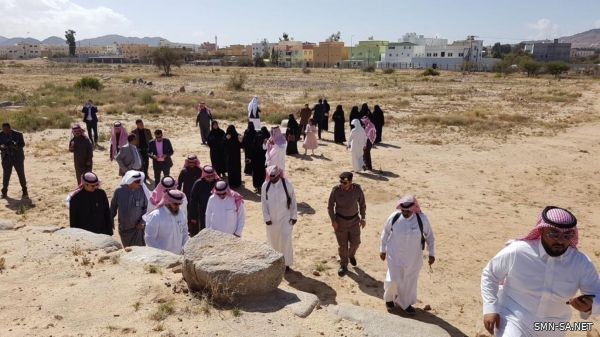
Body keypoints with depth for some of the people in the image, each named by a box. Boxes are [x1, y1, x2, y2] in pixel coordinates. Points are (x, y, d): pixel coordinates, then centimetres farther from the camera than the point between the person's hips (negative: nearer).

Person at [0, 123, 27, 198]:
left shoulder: (18, 134, -7)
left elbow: (22, 144, -4)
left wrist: (16, 146, -24)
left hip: (18, 158, -1)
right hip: (6, 158, 1)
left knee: (21, 174, 2)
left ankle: (24, 192, 13)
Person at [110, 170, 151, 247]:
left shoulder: (142, 190, -14)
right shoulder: (119, 191, -11)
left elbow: (146, 207, -3)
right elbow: (113, 207, 5)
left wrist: (142, 221, -13)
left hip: (137, 227, -2)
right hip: (123, 228, 2)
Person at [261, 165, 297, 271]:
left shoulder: (287, 185, -12)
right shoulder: (265, 186, -8)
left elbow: (293, 201, -5)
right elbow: (264, 202, -2)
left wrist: (294, 216, -4)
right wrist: (266, 218, -4)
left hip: (285, 218, -2)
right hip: (271, 219, 2)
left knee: (286, 240, -5)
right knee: (273, 240, 13)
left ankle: (287, 263, 10)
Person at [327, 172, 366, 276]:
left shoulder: (357, 189, -15)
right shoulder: (336, 190, -18)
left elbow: (362, 203, 1)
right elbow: (330, 206, -8)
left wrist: (363, 218, -3)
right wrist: (333, 220, -15)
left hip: (354, 220, 2)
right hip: (340, 220, -1)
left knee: (355, 242, 11)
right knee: (342, 244, 5)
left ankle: (351, 254, 46)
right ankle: (343, 265, 25)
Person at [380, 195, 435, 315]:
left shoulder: (422, 219, -15)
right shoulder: (394, 217, -15)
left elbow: (430, 236, -1)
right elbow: (385, 233, 1)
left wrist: (431, 253, 0)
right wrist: (382, 249, 7)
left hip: (413, 258, 1)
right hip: (395, 256, -1)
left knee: (410, 281, 14)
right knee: (393, 280, 4)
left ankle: (405, 303, 38)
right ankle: (389, 298, 36)